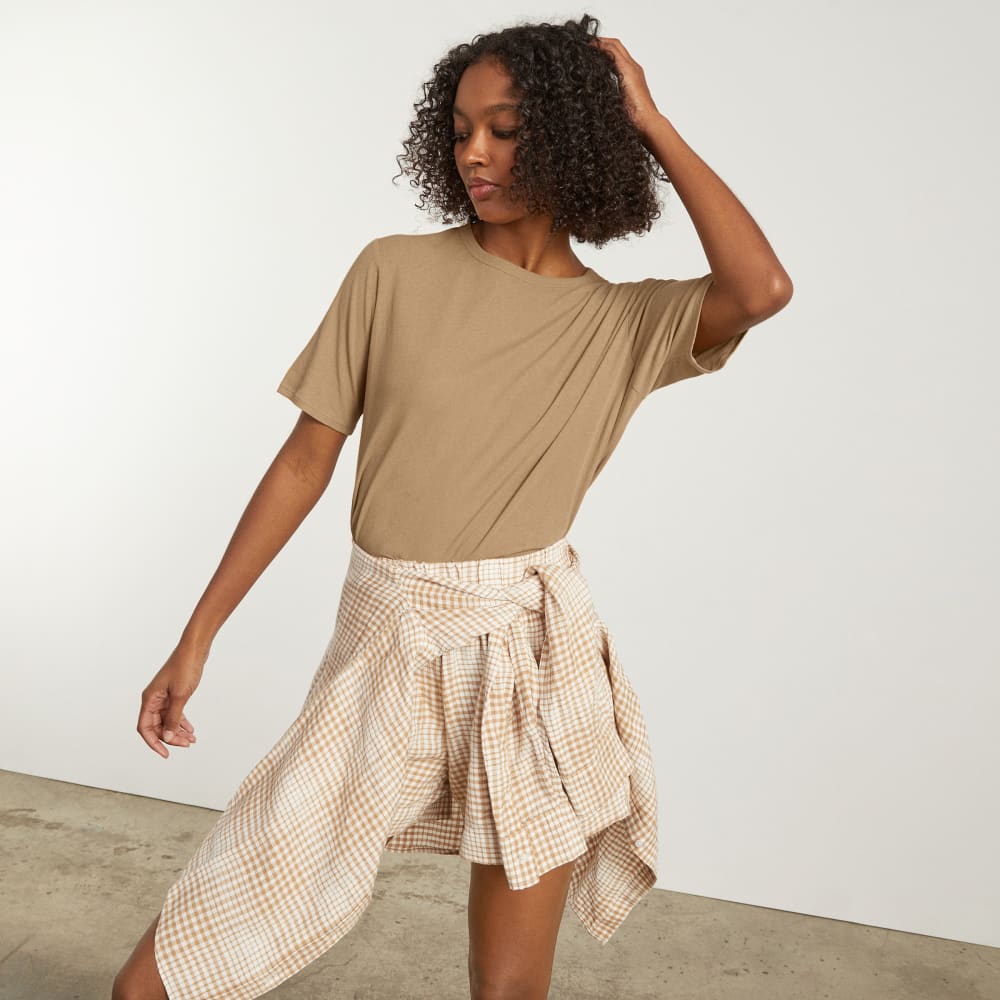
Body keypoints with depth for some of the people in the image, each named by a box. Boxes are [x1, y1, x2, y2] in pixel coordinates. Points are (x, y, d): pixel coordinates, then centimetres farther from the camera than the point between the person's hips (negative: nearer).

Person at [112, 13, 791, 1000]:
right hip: (382, 648, 1)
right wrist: (197, 637, 3)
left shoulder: (628, 321, 3)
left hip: (532, 657, 0)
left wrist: (651, 122, -6)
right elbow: (307, 459, 3)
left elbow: (762, 288, -18)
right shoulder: (396, 270, 1)